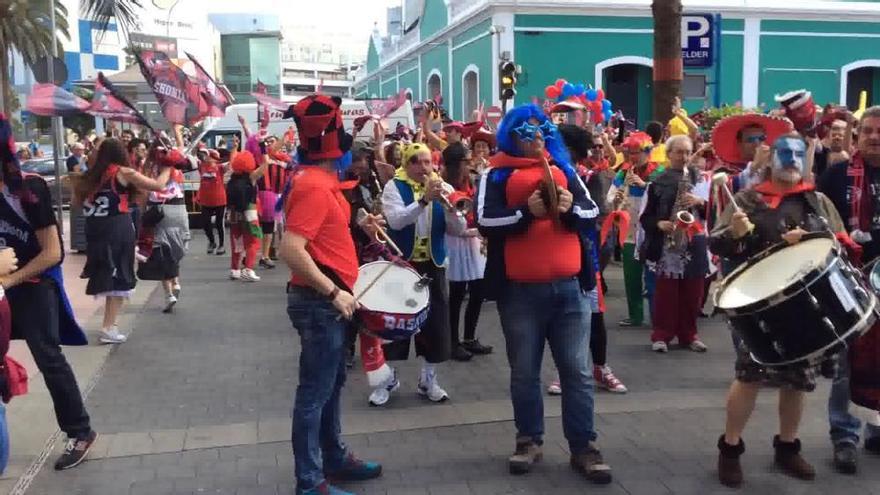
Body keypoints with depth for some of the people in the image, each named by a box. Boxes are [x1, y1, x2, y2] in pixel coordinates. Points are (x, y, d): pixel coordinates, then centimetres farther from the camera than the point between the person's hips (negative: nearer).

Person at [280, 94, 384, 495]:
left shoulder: (322, 179, 10)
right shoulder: (314, 186, -21)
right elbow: (291, 249, -28)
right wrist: (333, 292, -26)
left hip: (328, 300, 10)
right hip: (320, 302, -10)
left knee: (331, 384, 21)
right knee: (315, 393, -1)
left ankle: (335, 459, 36)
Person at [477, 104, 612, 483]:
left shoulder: (563, 168, 12)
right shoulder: (497, 175, 2)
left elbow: (593, 212, 7)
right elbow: (486, 222, -10)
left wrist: (570, 209, -13)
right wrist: (526, 213, -21)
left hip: (569, 287, 2)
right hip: (520, 291, -2)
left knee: (576, 370, 4)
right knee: (525, 372, 10)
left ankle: (583, 447, 12)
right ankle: (529, 440, 25)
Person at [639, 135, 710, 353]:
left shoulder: (700, 179, 10)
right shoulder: (658, 182, 3)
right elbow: (645, 216, 3)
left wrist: (700, 201, -10)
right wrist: (659, 223, -15)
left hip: (695, 243, 2)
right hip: (667, 243, -2)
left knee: (692, 292, 8)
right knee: (666, 290, 0)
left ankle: (689, 334, 20)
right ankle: (661, 335, 8)